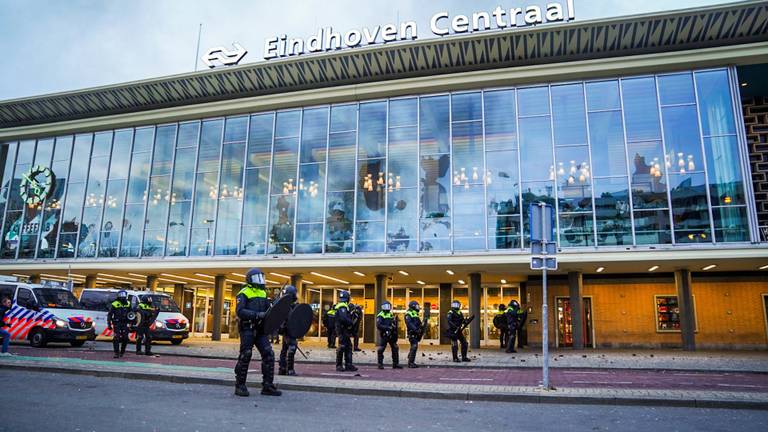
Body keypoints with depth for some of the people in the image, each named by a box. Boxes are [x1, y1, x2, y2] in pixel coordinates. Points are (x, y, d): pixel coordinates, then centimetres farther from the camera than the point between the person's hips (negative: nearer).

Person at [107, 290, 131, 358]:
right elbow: (109, 315, -1)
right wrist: (109, 324, -6)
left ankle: (122, 351, 21)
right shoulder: (114, 304, -5)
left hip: (125, 324, 4)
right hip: (116, 324, -4)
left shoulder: (128, 304, 9)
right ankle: (116, 353, -2)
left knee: (125, 338, 2)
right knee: (116, 338, -8)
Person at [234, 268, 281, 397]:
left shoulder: (263, 293, 18)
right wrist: (258, 315, -25)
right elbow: (240, 311, -17)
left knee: (268, 354, -1)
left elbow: (268, 309, 18)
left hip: (260, 329, 6)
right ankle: (240, 386, 9)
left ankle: (267, 386, 4)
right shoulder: (244, 293, -4)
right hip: (247, 328, -6)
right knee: (245, 356, -4)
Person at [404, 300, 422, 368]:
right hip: (412, 334, -10)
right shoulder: (408, 314, -8)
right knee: (414, 347, -16)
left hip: (416, 334, 10)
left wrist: (422, 327, 6)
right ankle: (411, 363, -14)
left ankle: (411, 362, 25)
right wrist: (415, 329, -27)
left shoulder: (415, 314, 21)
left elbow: (419, 324, 25)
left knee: (413, 347, 15)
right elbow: (409, 324, -21)